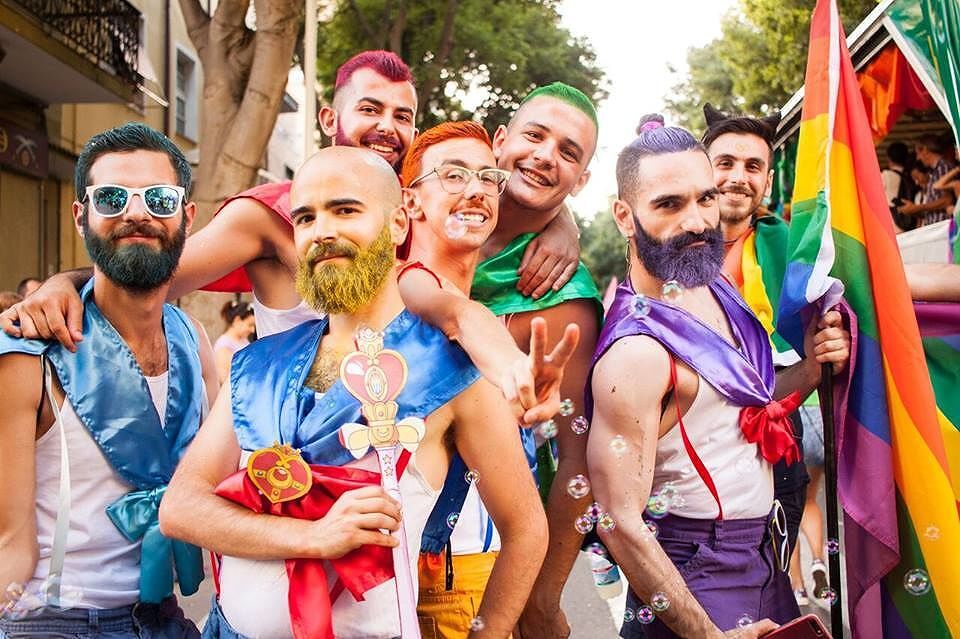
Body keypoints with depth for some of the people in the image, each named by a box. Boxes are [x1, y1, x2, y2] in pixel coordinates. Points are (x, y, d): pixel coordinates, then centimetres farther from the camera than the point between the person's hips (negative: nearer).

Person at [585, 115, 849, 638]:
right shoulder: (636, 354, -25)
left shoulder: (716, 289, 0)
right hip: (699, 579, -8)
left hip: (765, 556, 8)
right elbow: (620, 524, -25)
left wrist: (811, 365, -2)